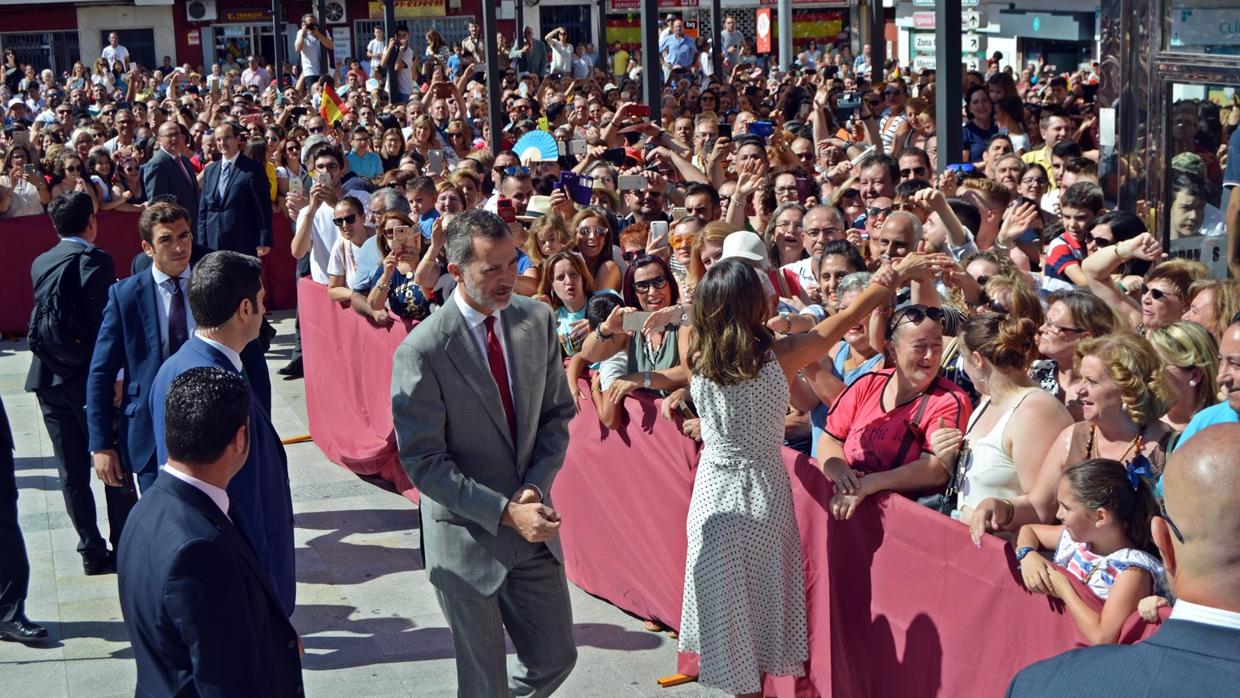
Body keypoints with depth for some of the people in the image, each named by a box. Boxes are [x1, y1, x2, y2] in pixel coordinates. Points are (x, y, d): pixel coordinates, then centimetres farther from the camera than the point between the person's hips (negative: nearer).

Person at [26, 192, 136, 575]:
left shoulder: (40, 264, 8)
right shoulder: (94, 260, -12)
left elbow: (41, 316, 13)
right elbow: (104, 321, -18)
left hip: (48, 379, 6)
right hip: (90, 377, -6)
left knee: (72, 472, 10)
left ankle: (92, 551, 15)